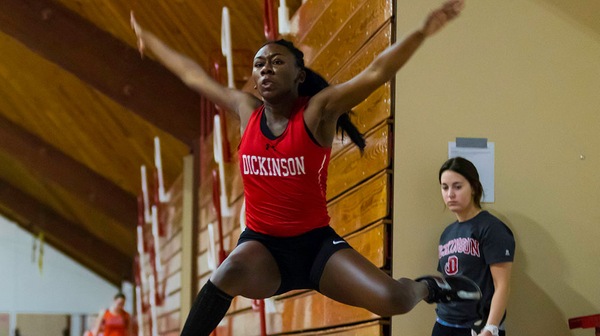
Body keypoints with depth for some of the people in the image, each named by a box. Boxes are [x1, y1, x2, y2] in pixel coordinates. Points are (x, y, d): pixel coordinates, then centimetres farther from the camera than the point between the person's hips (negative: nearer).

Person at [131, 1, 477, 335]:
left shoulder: (317, 112, -9)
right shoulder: (246, 110, 3)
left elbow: (378, 72, -23)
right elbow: (194, 75, 16)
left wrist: (424, 30, -36)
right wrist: (149, 40, 27)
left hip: (315, 242, -2)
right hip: (261, 244, 2)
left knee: (393, 299, -20)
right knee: (230, 274, -36)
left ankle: (428, 287, 19)